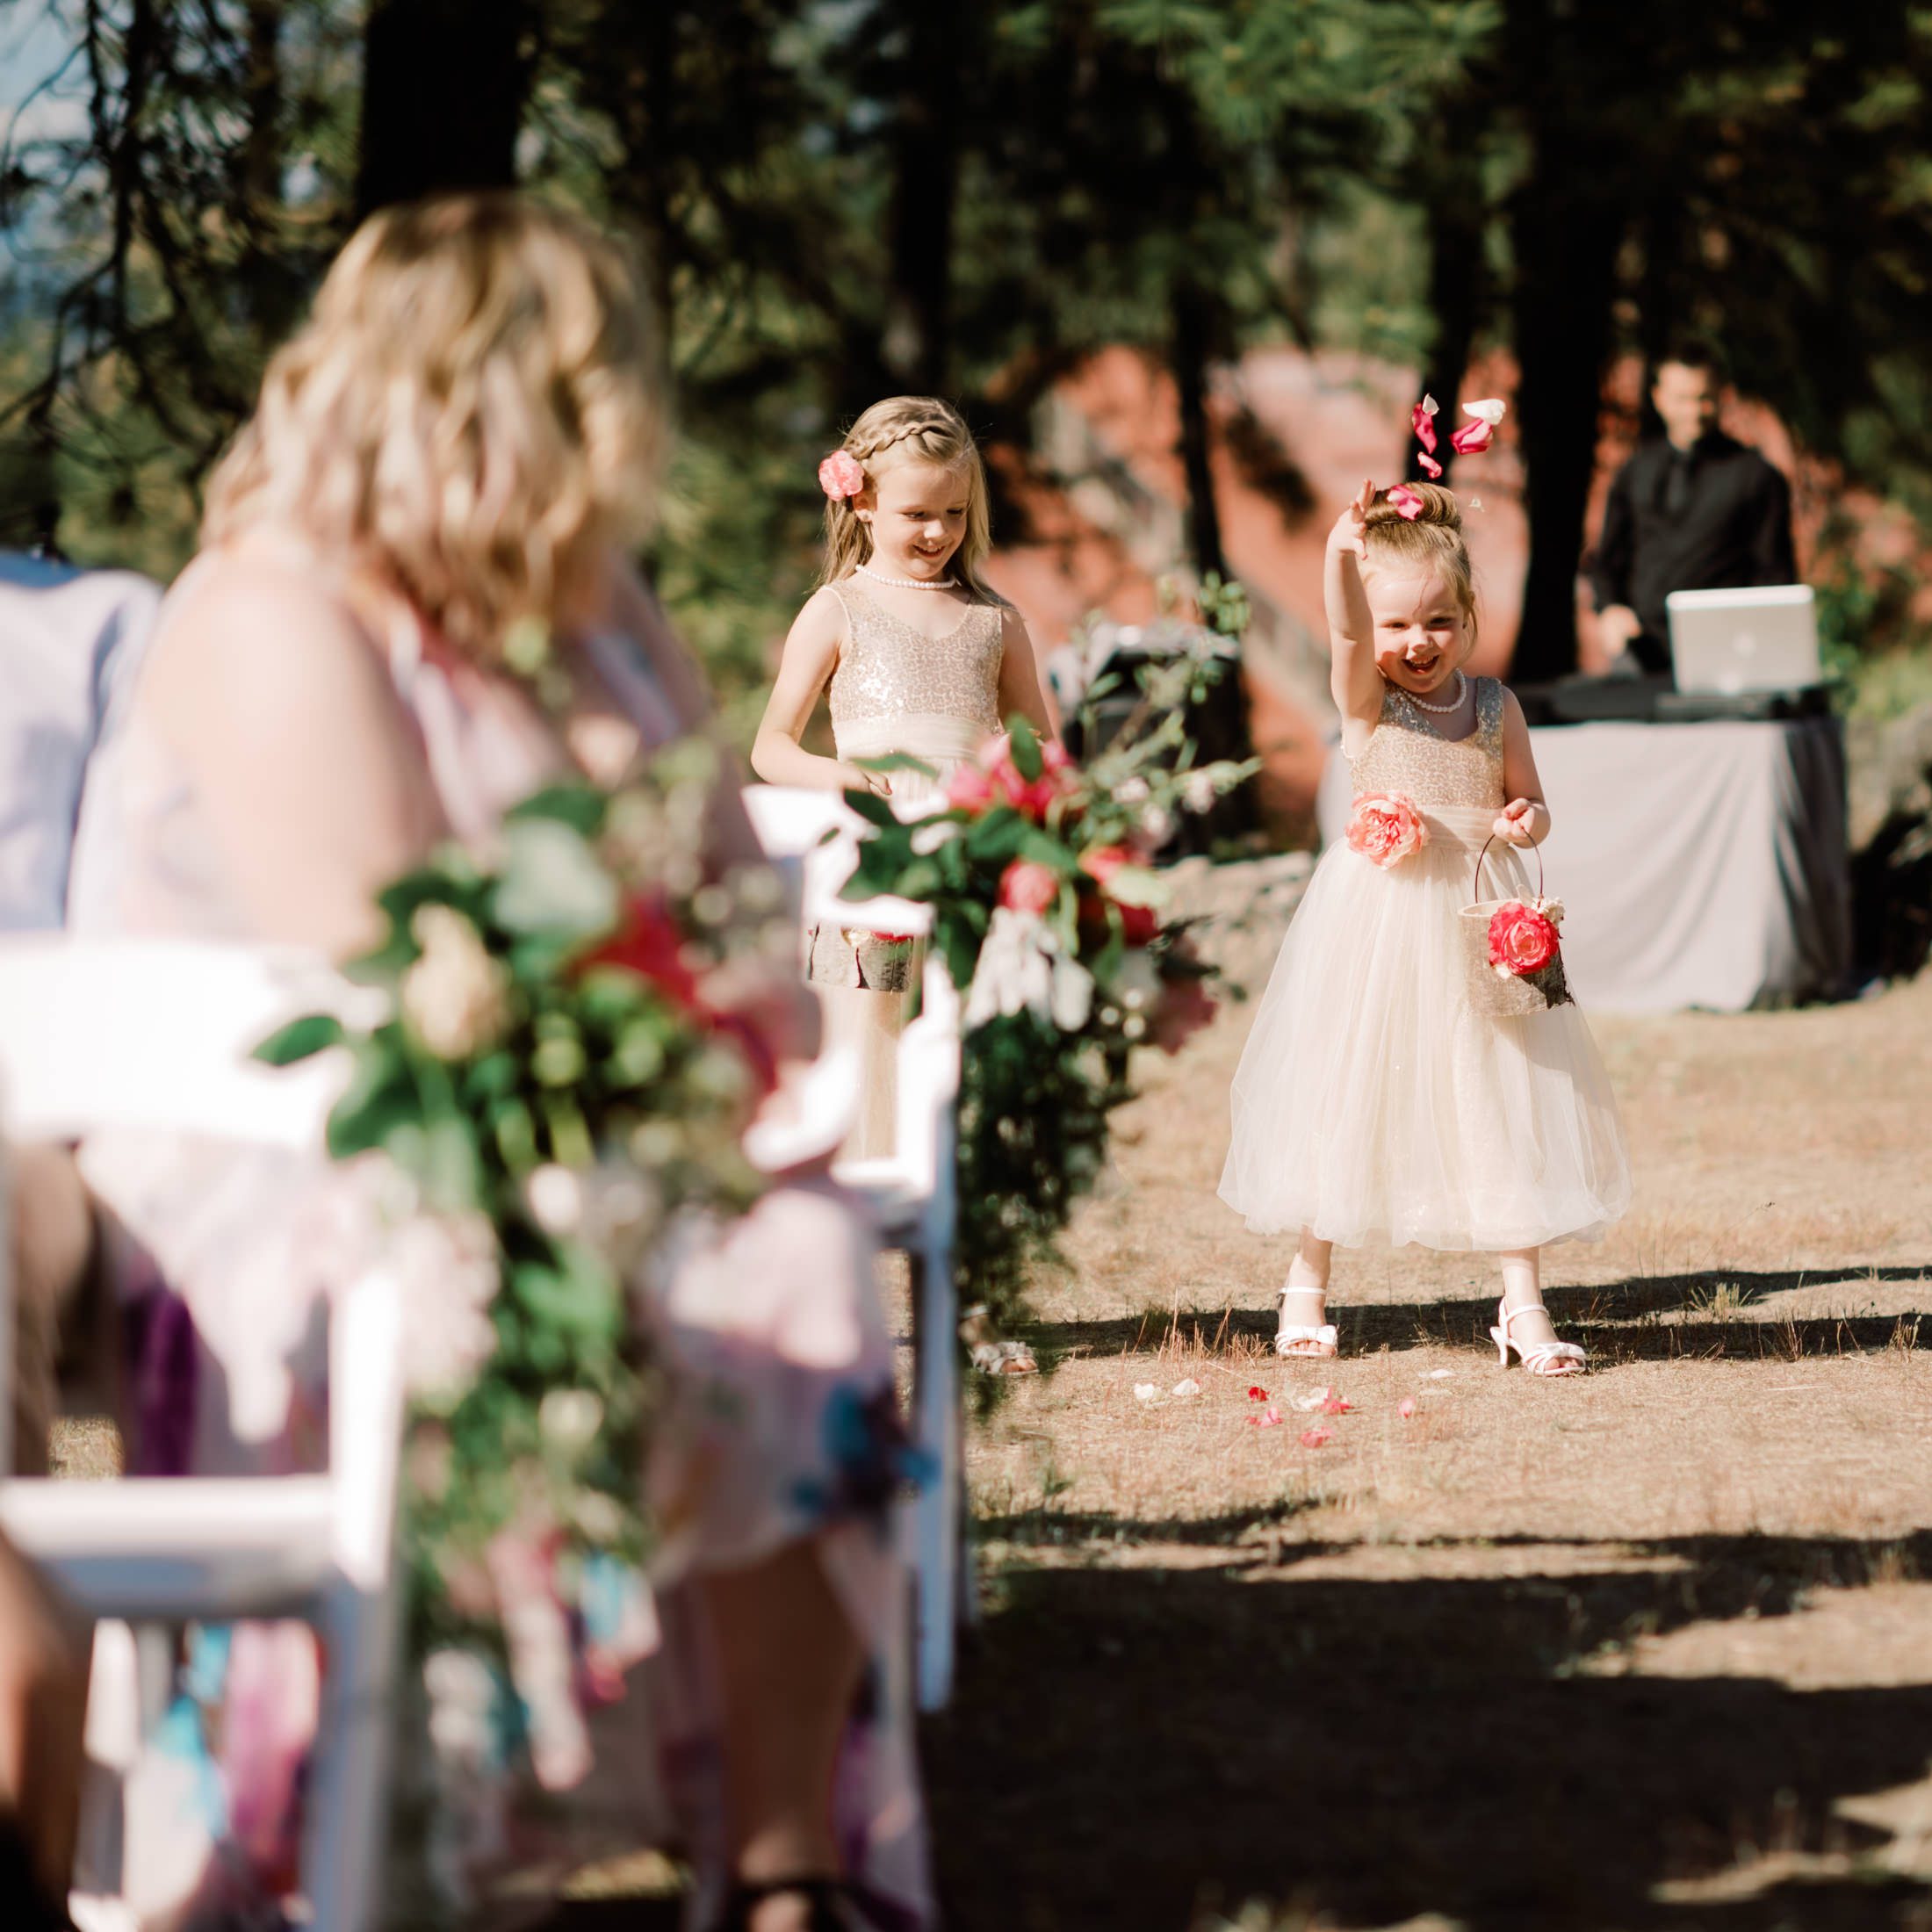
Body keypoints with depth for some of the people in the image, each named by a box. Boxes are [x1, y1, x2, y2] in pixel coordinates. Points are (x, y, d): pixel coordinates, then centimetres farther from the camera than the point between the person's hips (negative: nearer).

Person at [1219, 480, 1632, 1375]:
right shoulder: (1366, 698, -6)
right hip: (1378, 922, -2)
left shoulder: (1494, 706, 4)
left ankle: (1523, 1301, 5)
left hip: (1477, 926, 2)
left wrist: (1527, 821, -14)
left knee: (1503, 1101, 0)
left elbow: (1527, 802, 11)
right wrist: (1342, 557, -47)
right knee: (1348, 1094, 6)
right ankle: (1307, 1284, 22)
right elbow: (1348, 636, -27)